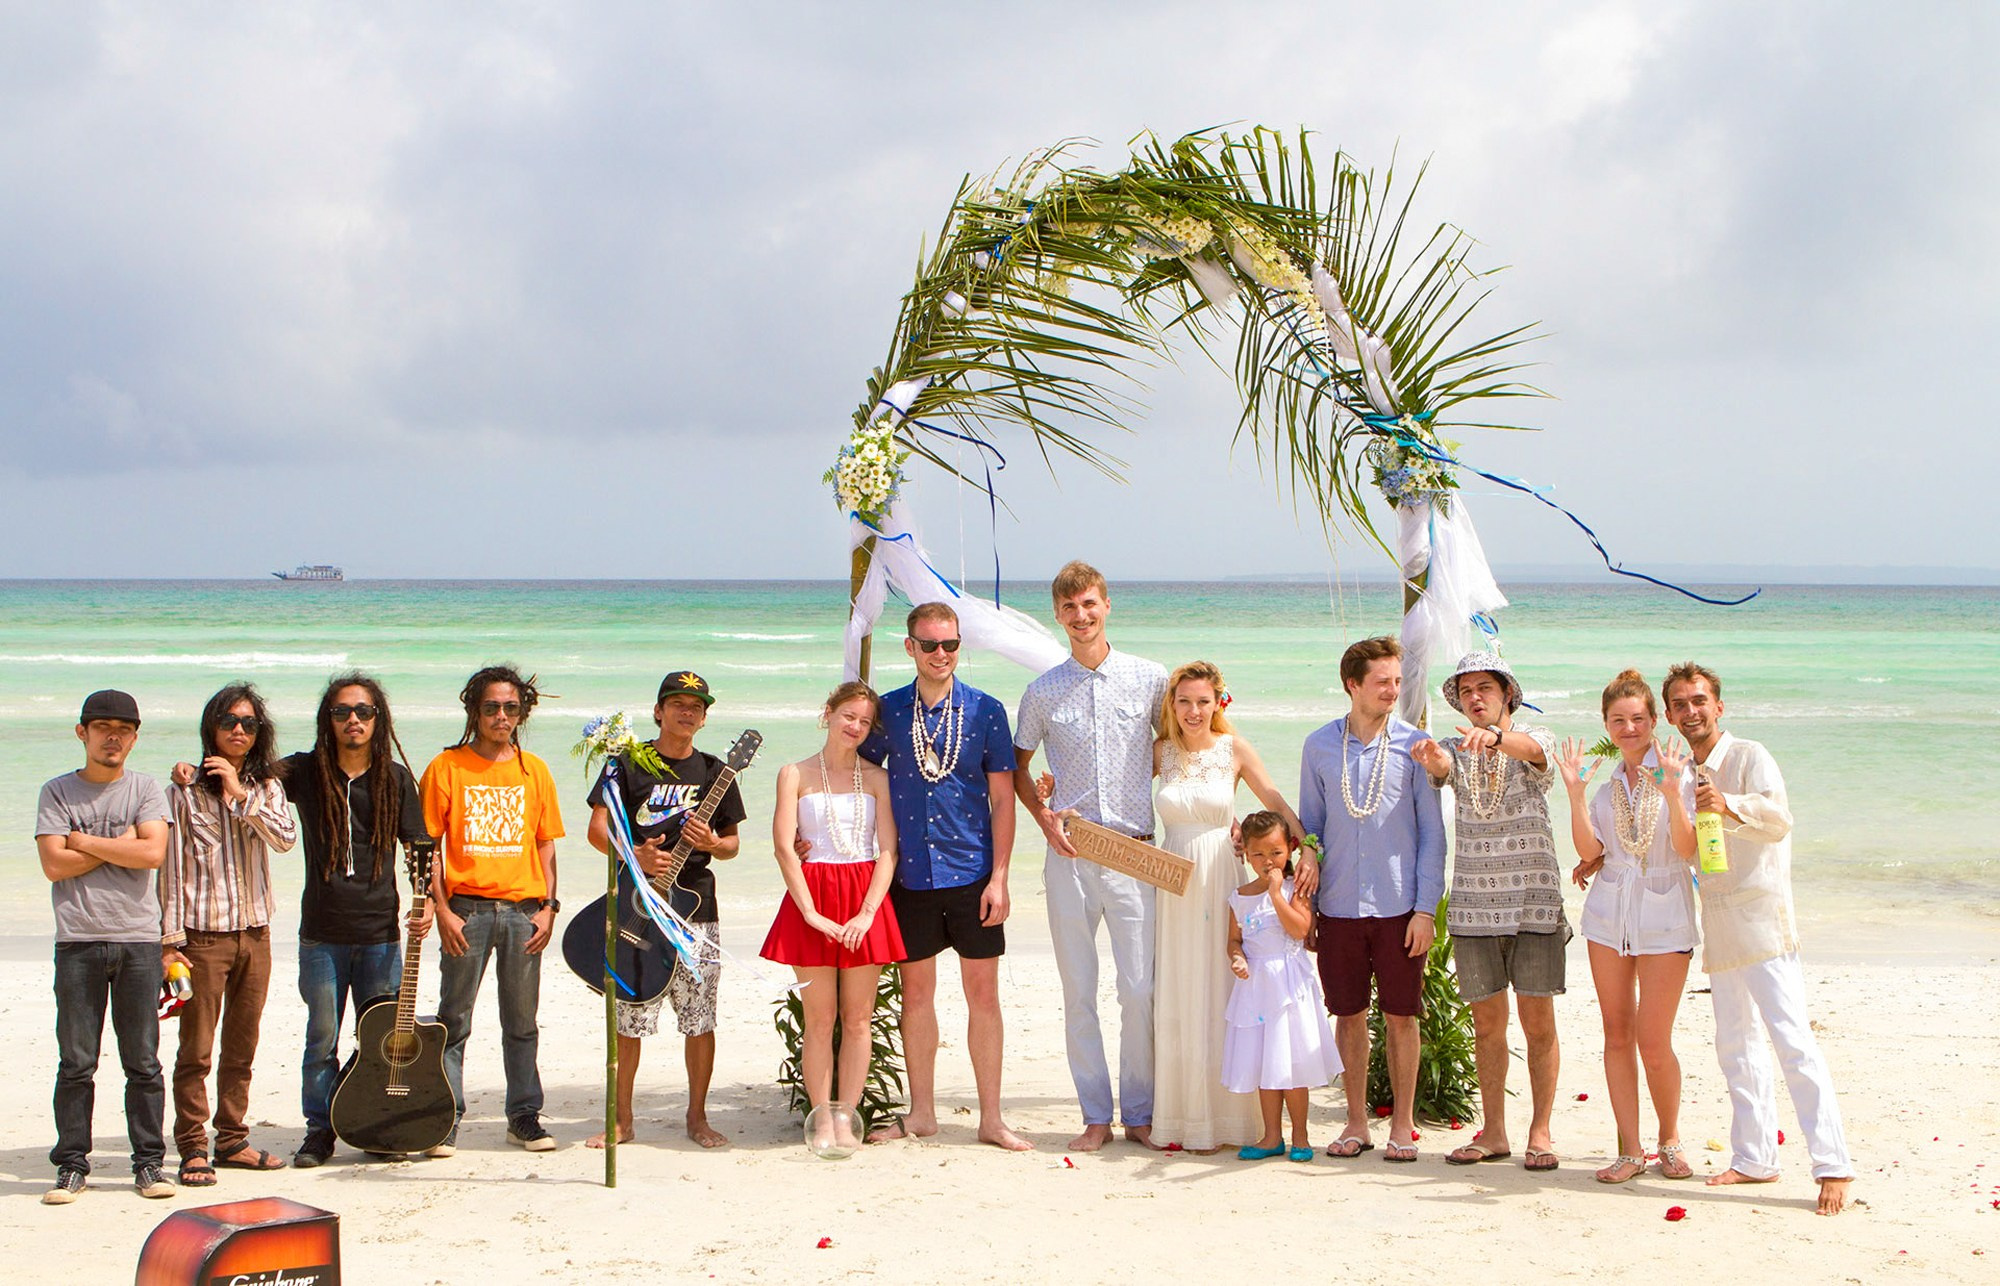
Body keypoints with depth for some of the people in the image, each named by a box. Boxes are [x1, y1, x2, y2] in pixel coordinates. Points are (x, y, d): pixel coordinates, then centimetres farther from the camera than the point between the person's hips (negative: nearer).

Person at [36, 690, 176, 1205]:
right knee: (76, 1062, 1)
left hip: (138, 940, 1)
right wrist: (120, 845, -4)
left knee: (143, 1061, 2)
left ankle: (148, 1163, 9)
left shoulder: (145, 790, 8)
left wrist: (85, 841, -5)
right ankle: (71, 1165, 8)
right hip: (78, 940, 0)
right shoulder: (58, 792, 6)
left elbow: (153, 853, -7)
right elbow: (55, 864, -5)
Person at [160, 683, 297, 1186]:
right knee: (196, 1050, -4)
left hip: (255, 932, 4)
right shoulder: (187, 790, -3)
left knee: (242, 1047, 10)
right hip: (204, 932, -4)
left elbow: (286, 838, -9)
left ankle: (233, 1140, 19)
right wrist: (171, 938, -9)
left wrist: (241, 793, -16)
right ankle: (193, 1149, 2)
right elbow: (172, 868, -5)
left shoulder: (266, 787, 9)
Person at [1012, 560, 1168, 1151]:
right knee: (1078, 992, 3)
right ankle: (1096, 1117, 11)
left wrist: (1137, 782, 4)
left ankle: (1139, 1114, 10)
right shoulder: (1043, 692, 5)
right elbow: (1018, 765, 17)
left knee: (1140, 989, -2)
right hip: (1069, 853, 1)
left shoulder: (1150, 679, 3)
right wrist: (1043, 815, 2)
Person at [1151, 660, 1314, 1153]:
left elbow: (1278, 804, -2)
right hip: (1173, 885, 2)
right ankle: (1177, 1116, 12)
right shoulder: (1161, 752, 5)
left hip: (1222, 882, -2)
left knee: (1220, 995, 1)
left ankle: (1223, 1117, 8)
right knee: (1175, 997, 4)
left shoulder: (1234, 750, -1)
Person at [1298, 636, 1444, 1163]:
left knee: (1400, 1016, 2)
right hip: (1338, 906, 2)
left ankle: (1403, 1125, 13)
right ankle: (1356, 1123, 19)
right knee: (1348, 1015, 8)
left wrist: (1426, 907, -6)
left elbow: (1432, 832, 0)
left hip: (1399, 906, -2)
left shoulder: (1413, 744, -1)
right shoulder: (1319, 746, 4)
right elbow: (1309, 826, 12)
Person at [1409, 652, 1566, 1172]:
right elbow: (1441, 765, -15)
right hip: (1473, 905, 3)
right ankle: (1493, 1133, 13)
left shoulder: (1536, 740, 0)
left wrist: (1494, 736, -47)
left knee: (1537, 1020, -2)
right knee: (1486, 1021, 6)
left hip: (1535, 902, -3)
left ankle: (1540, 1132, 6)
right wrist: (1430, 757, -41)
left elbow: (1530, 749, -24)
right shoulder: (1456, 749, 8)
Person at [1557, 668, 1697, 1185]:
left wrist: (1672, 793, -26)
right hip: (1609, 914, 4)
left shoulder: (1678, 773, -4)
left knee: (1653, 1042, -6)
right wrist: (1574, 792, -9)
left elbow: (1687, 849, -13)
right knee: (1617, 1034, 2)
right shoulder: (1605, 783, 10)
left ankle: (1670, 1140, 16)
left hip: (1664, 917, -4)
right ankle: (1630, 1151, 8)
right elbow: (1589, 848, 0)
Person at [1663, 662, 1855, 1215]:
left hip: (1761, 916, -8)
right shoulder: (1684, 774, 15)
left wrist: (1730, 805, -44)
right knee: (1735, 1044, 11)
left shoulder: (1749, 757, -8)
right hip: (1718, 925, 8)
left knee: (1793, 1040, -14)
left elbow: (1778, 818, -24)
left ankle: (1833, 1165, -16)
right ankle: (1754, 1157, 19)